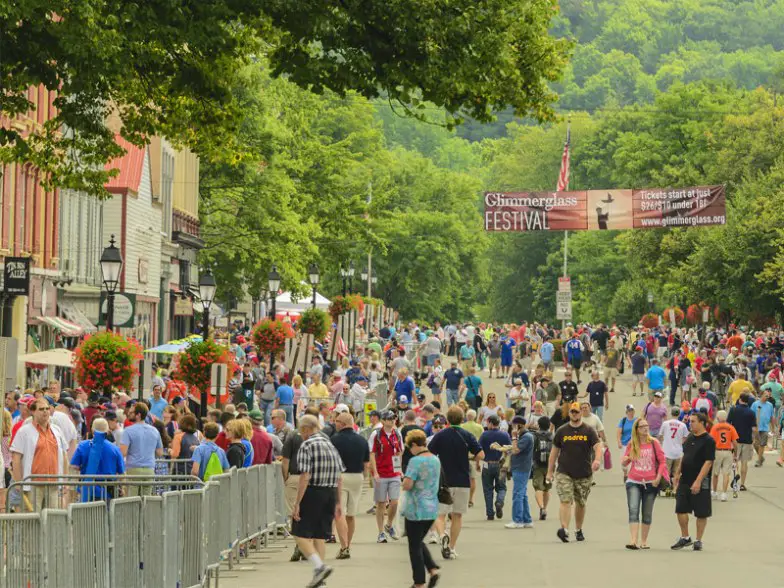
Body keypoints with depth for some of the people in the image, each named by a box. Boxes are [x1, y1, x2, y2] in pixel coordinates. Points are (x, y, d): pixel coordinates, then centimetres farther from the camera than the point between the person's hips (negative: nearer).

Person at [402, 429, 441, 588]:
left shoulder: (416, 461, -18)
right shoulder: (436, 460, 7)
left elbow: (407, 485, -23)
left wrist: (405, 481, -2)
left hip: (416, 510, -7)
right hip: (432, 509, 7)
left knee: (415, 546, 3)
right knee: (419, 542, 22)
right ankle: (433, 569, 6)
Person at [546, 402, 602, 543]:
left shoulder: (589, 431, 2)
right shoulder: (562, 431, 5)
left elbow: (597, 446, -10)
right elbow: (554, 451, 10)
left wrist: (597, 460, -32)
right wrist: (550, 471, 9)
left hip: (584, 474, 1)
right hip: (564, 473, -1)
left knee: (581, 503, 12)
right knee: (565, 501, -16)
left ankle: (578, 530, 28)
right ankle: (564, 529, -28)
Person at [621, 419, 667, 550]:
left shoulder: (654, 443, -1)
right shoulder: (631, 444, 3)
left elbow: (662, 461, 2)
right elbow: (625, 463, 12)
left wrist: (658, 478, -8)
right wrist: (624, 461, -11)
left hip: (650, 483, 0)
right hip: (633, 482, 0)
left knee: (647, 513, 8)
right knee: (633, 510, -16)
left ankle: (644, 541, 20)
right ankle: (633, 541, -23)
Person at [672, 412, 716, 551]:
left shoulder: (708, 441, -13)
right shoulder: (690, 438, 11)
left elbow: (708, 462, -18)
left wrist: (698, 481, -23)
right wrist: (677, 474, 18)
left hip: (700, 483, -7)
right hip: (684, 481, 7)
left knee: (701, 513, 3)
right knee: (681, 509, 7)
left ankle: (698, 541, 12)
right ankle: (685, 538, 20)